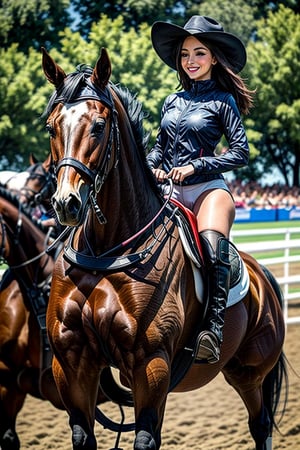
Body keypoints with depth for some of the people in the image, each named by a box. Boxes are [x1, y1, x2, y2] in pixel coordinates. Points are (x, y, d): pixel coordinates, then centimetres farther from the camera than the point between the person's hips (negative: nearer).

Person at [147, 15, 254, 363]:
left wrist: (195, 166, -11)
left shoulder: (223, 100, 4)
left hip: (208, 188, -6)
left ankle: (213, 329, -41)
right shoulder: (172, 102, 18)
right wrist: (151, 167, 3)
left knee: (212, 243, -33)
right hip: (168, 191, 6)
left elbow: (240, 153, -2)